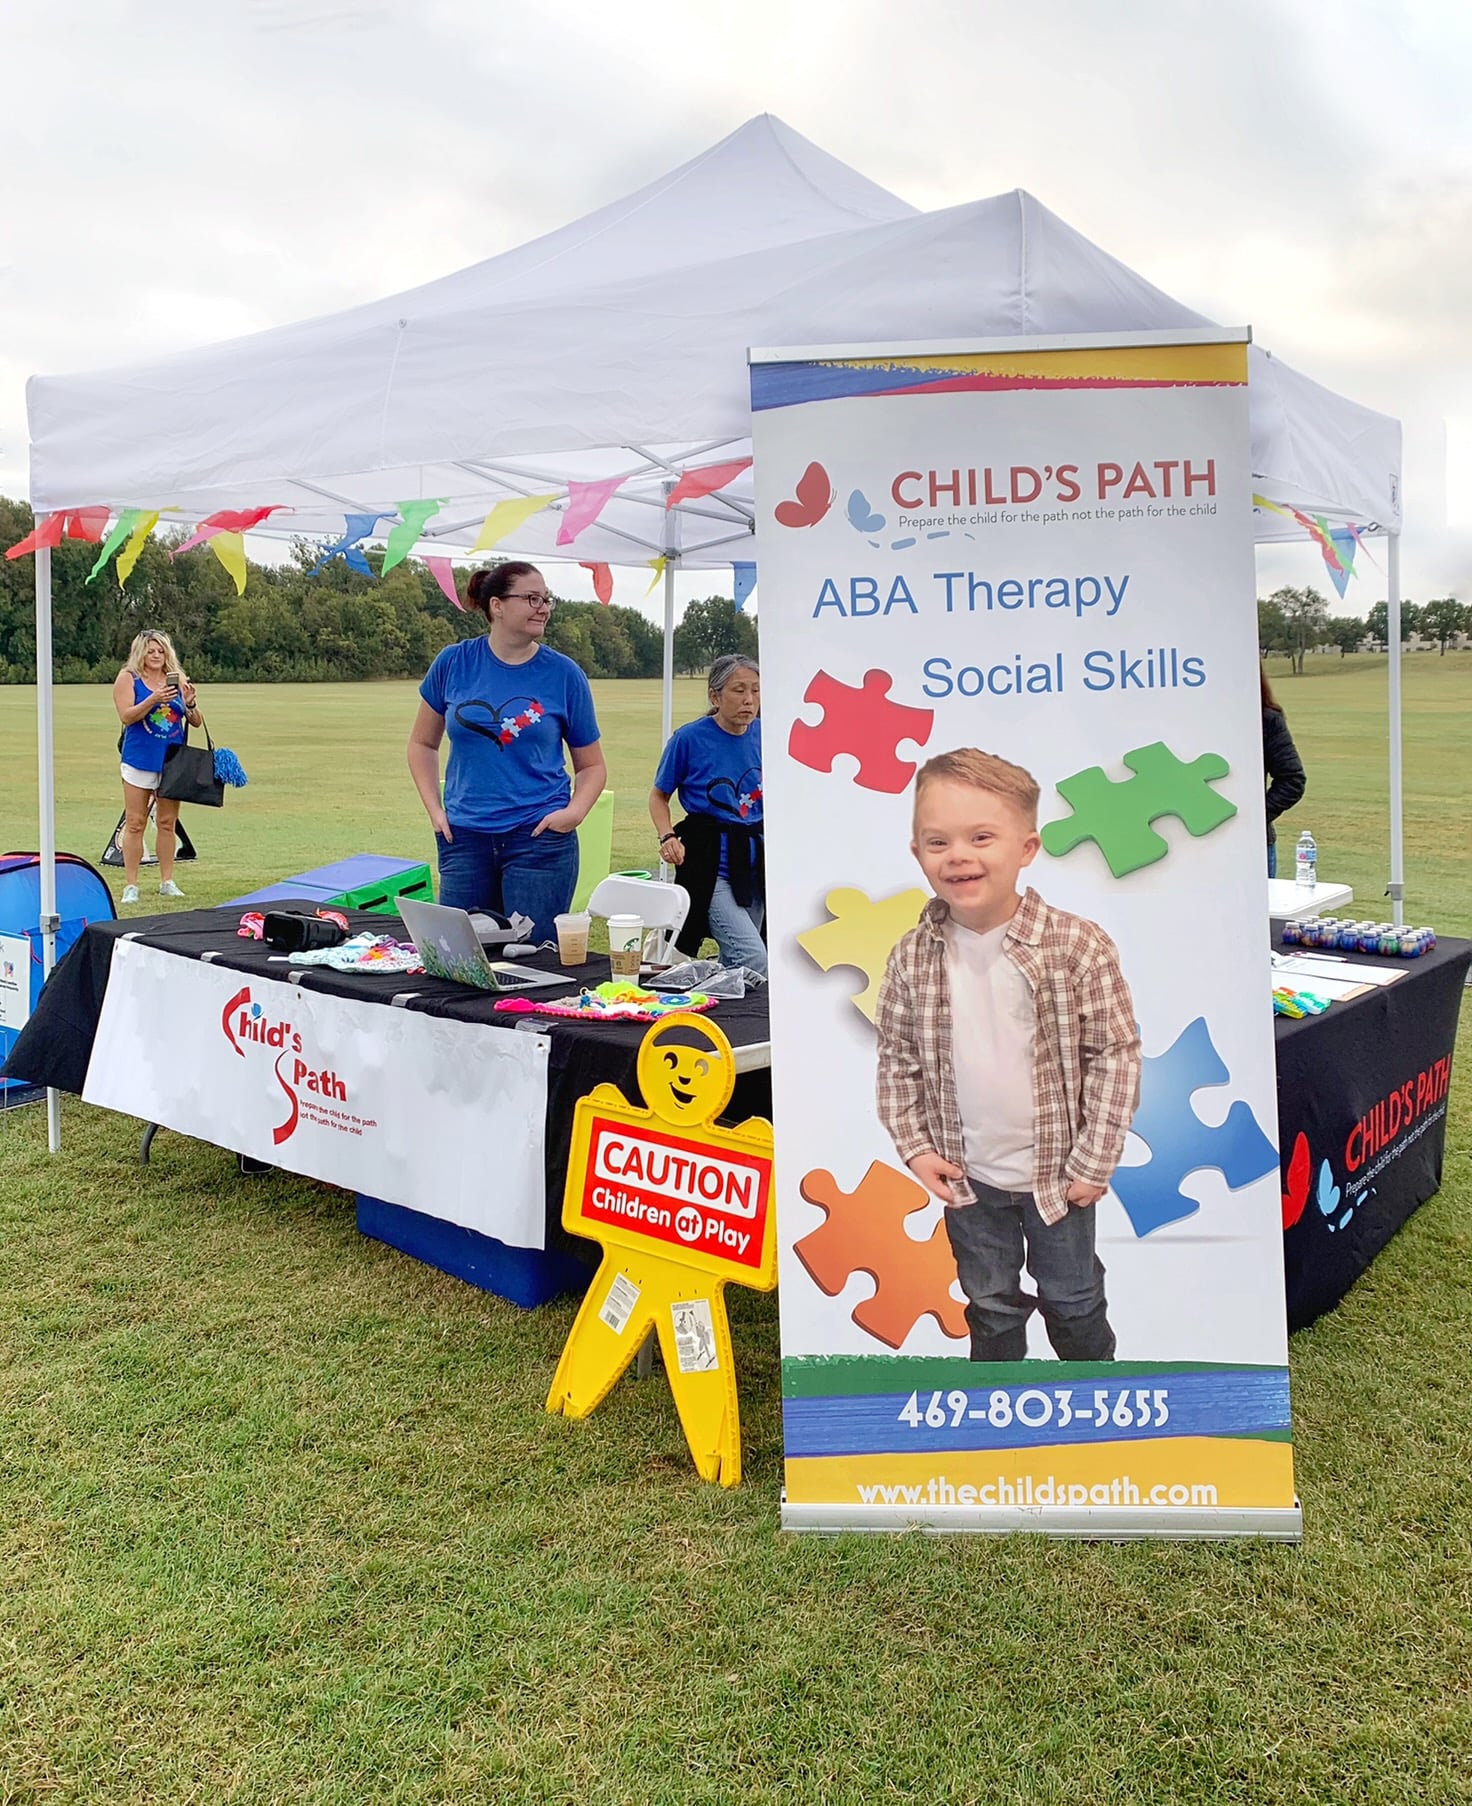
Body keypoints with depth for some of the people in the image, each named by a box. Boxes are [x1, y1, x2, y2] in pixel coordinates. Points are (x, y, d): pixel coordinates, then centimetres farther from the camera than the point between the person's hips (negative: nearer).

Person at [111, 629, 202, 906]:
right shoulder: (127, 678, 0)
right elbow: (126, 716, -12)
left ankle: (167, 882, 15)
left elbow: (195, 722, 8)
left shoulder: (177, 679, 8)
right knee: (135, 823, -1)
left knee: (168, 822, 8)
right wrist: (154, 699, -24)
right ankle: (130, 885, 3)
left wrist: (190, 703, -13)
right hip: (140, 759, -3)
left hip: (173, 759, 3)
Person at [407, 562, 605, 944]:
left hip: (540, 839, -1)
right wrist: (435, 809, 5)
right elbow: (422, 743, 15)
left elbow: (591, 765, 7)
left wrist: (575, 811, -11)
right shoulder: (454, 663, 2)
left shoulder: (564, 674, 0)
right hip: (464, 839, 2)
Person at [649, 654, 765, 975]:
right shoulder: (690, 738, -9)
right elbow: (659, 795, 3)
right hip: (711, 864, -5)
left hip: (756, 861, 5)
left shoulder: (766, 735, 2)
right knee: (754, 962, -17)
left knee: (735, 961, 15)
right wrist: (667, 836, -15)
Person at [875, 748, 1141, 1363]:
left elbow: (1115, 1053, -13)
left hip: (1057, 1169, -2)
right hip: (968, 1176, 2)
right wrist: (916, 1147, -5)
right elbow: (897, 1061, 1)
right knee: (990, 1303, 21)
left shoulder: (1078, 945, -18)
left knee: (1072, 1298, 19)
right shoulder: (913, 959, -10)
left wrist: (1093, 1162, -12)